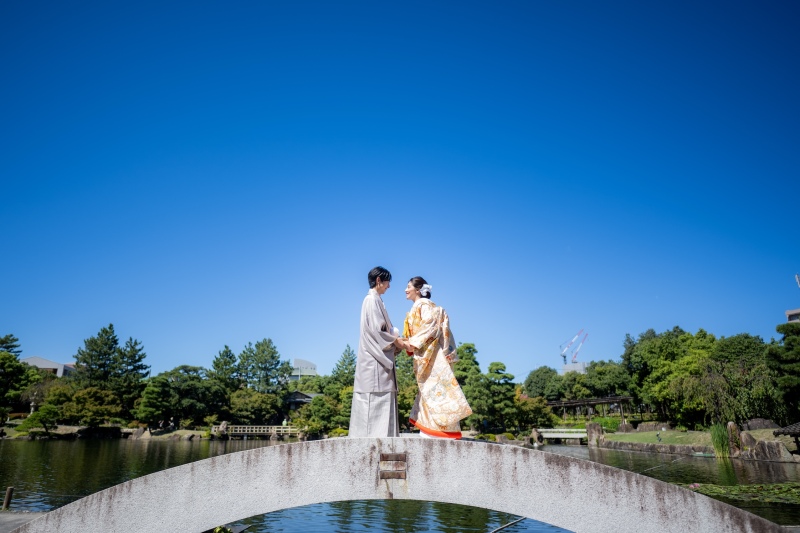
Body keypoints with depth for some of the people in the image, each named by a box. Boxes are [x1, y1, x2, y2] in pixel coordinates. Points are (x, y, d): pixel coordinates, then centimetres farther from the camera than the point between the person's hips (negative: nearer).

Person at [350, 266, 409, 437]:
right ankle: (375, 436, -9)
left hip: (379, 359, 10)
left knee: (382, 399, 8)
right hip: (375, 360, -10)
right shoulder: (372, 300, -9)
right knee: (377, 398, -10)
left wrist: (398, 340, 9)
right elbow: (377, 329, -16)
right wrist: (398, 342, -9)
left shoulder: (375, 300, 20)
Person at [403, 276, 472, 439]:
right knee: (427, 389, 7)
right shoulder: (416, 307, 21)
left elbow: (430, 326, -17)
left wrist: (414, 343, -18)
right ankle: (428, 430, 9)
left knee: (435, 388, -10)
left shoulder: (424, 304, -6)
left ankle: (446, 428, -9)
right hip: (423, 355, 9)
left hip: (432, 354, -9)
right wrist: (408, 344, 6)